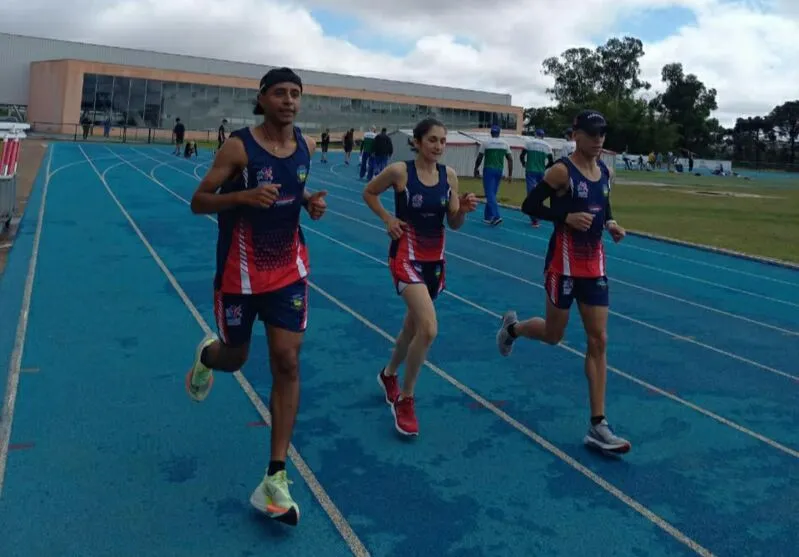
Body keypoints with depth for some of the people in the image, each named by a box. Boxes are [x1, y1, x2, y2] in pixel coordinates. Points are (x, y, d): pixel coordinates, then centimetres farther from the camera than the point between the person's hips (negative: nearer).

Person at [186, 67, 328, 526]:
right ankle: (207, 356, 55)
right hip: (241, 272, -3)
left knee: (287, 362, -5)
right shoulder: (238, 147, -15)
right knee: (235, 358, 12)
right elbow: (199, 202, -13)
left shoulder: (307, 146, 1)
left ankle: (276, 480, 2)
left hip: (289, 269, 3)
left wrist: (311, 202, -3)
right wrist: (245, 195, -31)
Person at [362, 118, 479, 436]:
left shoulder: (449, 175, 1)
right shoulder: (399, 171, -12)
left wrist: (464, 209, -15)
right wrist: (388, 219, -9)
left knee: (414, 326, 20)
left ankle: (388, 374, 48)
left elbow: (454, 224, 5)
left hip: (435, 257, 6)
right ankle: (405, 401, -1)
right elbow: (369, 193, 4)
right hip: (406, 256, -6)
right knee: (429, 329, -21)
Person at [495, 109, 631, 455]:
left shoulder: (606, 172, 6)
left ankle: (598, 427, 6)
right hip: (564, 263, -6)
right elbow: (529, 206, -13)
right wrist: (567, 217, -24)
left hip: (595, 263, 6)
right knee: (553, 335, 8)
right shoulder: (562, 170, -13)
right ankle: (512, 327, 44)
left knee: (599, 341, 2)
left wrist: (611, 225, 1)